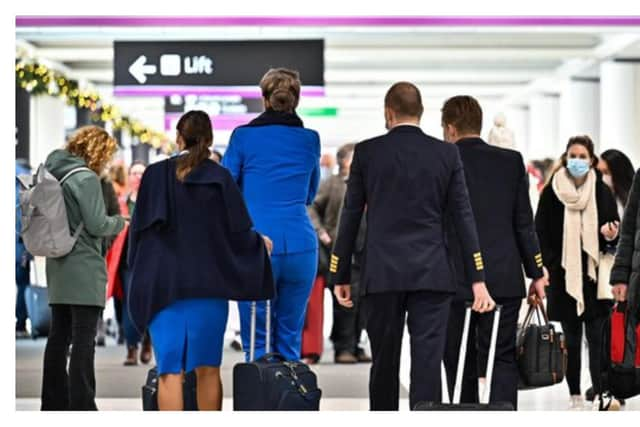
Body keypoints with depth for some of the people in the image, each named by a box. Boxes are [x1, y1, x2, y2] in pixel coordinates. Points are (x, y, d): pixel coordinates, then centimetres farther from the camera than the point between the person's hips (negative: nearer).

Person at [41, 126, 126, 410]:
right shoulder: (86, 178, -13)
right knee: (84, 339, -6)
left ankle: (54, 403, 17)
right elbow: (97, 224, -14)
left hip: (58, 267, 8)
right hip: (84, 268, -8)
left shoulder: (53, 174, 11)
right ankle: (82, 405, -7)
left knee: (59, 336, 12)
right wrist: (119, 223, 3)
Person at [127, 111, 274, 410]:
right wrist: (260, 243, 20)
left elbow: (138, 228, 1)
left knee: (169, 371, -2)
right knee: (207, 369, 10)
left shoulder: (155, 175, -1)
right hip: (208, 285, 0)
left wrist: (141, 272, 16)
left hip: (163, 285, 0)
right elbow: (240, 231, -2)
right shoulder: (220, 177, -3)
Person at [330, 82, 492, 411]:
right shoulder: (446, 154, 4)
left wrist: (340, 276, 9)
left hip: (382, 274, 0)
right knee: (427, 362, -4)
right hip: (431, 274, 0)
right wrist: (478, 278, 2)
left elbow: (350, 217, 3)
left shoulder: (366, 152, 2)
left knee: (384, 363, 10)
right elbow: (463, 217, 1)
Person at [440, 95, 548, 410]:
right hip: (504, 280, 2)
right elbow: (524, 223, 5)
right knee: (503, 359, 1)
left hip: (455, 281, -1)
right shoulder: (511, 161, 5)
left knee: (460, 364, 8)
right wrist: (536, 273, 11)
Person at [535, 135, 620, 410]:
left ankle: (600, 392, -6)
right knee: (571, 338, 6)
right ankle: (575, 395, 12)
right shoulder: (552, 192, 2)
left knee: (597, 336, -6)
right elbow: (540, 232, 3)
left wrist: (610, 236, -13)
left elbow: (614, 230, 9)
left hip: (595, 274, 0)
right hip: (563, 274, 1)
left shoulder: (602, 192, 3)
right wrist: (546, 265, -7)